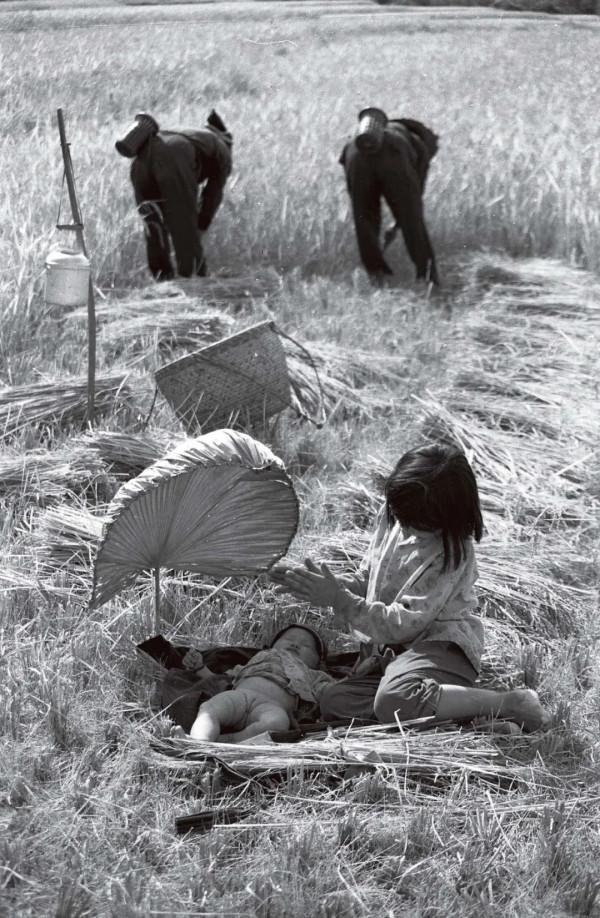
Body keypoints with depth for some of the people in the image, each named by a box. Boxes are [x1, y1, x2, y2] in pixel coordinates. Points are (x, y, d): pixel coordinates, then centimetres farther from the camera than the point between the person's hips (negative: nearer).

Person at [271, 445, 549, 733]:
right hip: (396, 650, 8)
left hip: (440, 646, -8)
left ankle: (510, 703, -24)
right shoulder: (391, 516, 3)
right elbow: (366, 580, 14)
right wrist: (328, 584, -6)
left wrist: (339, 599, -24)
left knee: (394, 701, -39)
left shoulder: (451, 553, -18)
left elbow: (403, 624, -20)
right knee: (333, 702, -15)